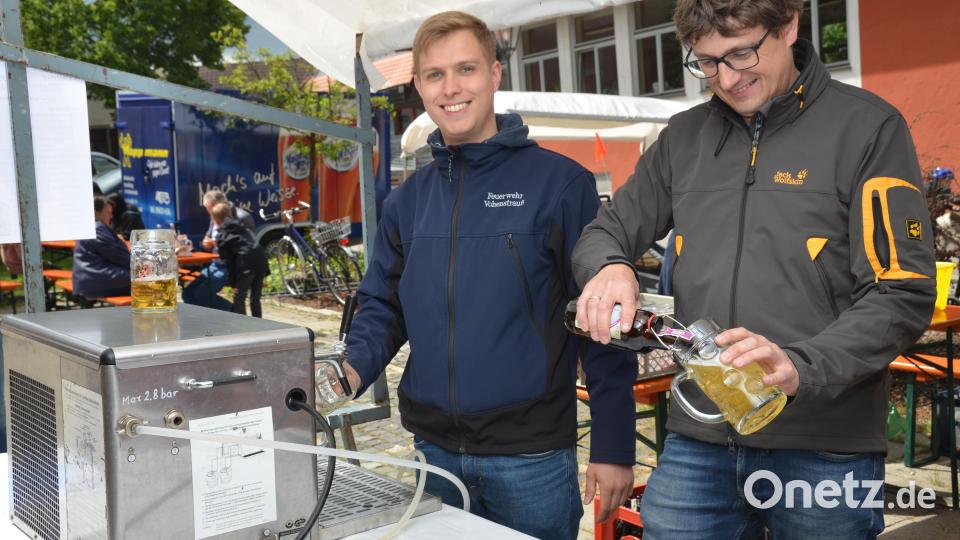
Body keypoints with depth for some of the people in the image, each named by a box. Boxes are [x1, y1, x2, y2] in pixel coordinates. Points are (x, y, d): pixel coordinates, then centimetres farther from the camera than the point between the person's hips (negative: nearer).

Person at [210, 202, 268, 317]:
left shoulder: (222, 236, 4)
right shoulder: (242, 227, 23)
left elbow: (228, 261, 0)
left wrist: (233, 283, 3)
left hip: (246, 265, -6)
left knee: (239, 299, 7)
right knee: (255, 298, 17)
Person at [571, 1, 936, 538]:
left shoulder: (868, 126, -3)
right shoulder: (683, 137, 10)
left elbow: (903, 295, -8)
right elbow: (605, 233, 16)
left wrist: (801, 367, -24)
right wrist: (609, 266, -9)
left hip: (827, 450, -3)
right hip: (698, 440, 3)